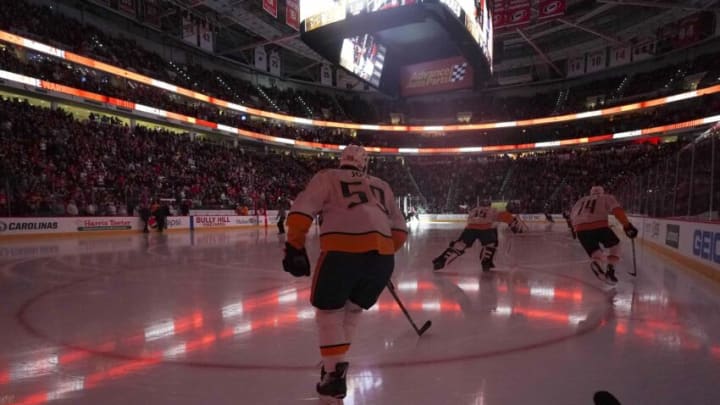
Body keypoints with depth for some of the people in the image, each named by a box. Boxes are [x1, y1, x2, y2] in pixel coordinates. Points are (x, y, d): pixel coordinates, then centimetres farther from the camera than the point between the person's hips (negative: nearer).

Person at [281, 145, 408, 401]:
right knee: (352, 309, 25)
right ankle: (335, 363, 32)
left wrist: (295, 248, 7)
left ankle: (334, 374, 12)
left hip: (342, 251, -4)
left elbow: (302, 209, 4)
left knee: (328, 311, 16)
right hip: (382, 255, 4)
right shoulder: (382, 186, 29)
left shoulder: (328, 177, 18)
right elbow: (399, 230, 27)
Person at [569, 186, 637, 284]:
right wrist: (627, 226, -2)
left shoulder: (581, 201, 31)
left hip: (580, 229, 3)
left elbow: (572, 217, 27)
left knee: (595, 250, 20)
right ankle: (610, 270, 8)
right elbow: (617, 210, 3)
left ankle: (597, 261, -14)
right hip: (599, 226, -3)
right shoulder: (606, 198, 22)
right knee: (614, 245, 23)